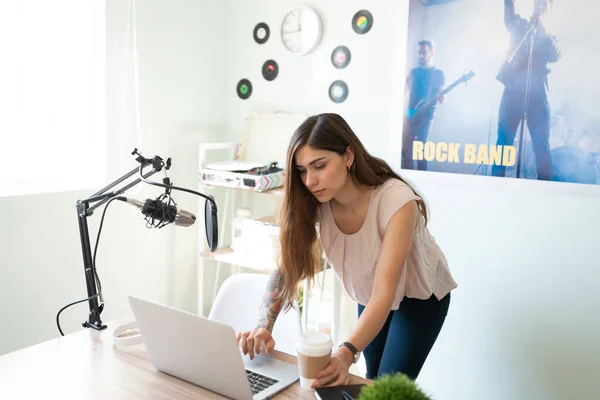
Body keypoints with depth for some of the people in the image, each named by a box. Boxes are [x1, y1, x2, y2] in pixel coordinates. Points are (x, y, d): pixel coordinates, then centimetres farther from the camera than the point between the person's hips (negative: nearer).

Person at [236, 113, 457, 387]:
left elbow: (384, 293, -40)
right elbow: (286, 269, -22)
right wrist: (263, 326, -38)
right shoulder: (314, 202, -22)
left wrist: (346, 353, -54)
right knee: (373, 381, 14)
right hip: (369, 297, 4)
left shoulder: (396, 201, -36)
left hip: (419, 297, -4)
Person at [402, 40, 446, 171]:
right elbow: (404, 90, 15)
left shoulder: (438, 74, 5)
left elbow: (440, 94, -2)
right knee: (406, 148, 1)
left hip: (425, 114, -4)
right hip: (410, 113, 4)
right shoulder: (414, 72, 16)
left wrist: (440, 97, -25)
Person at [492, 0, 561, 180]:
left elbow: (555, 57, -3)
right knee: (504, 141, -5)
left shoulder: (551, 37, 17)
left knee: (541, 145, -4)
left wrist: (543, 31, -6)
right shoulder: (520, 26, 17)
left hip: (536, 94, 1)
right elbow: (509, 16, -3)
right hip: (513, 91, -1)